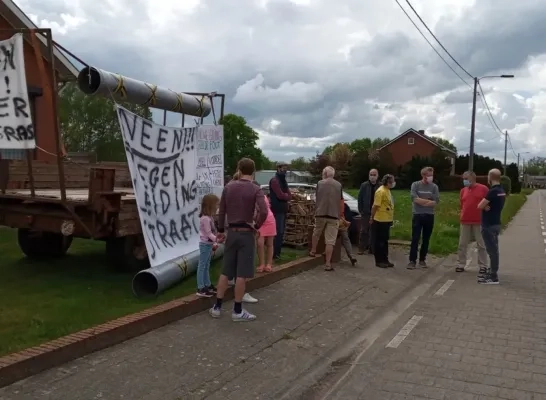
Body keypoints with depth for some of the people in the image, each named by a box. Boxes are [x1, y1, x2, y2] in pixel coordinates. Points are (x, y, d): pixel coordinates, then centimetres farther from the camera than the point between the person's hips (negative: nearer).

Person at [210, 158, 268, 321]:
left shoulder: (228, 187, 4)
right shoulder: (255, 189, -9)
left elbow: (222, 211, 9)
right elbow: (264, 212, -23)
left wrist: (220, 230, 20)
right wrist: (256, 226, -6)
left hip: (232, 232, 4)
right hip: (246, 233, -4)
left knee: (226, 271, 12)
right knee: (241, 274, 1)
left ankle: (217, 307, 18)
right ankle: (237, 311, 8)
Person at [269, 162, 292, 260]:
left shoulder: (283, 180, 18)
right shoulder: (274, 180, -11)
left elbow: (289, 196, 11)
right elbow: (280, 195, -20)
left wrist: (285, 196, -10)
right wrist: (287, 195, -1)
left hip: (283, 209, 9)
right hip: (277, 210, -9)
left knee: (281, 232, 11)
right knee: (278, 232, -9)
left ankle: (277, 252, 17)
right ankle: (275, 254, -5)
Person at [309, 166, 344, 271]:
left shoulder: (319, 183, 2)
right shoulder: (338, 185, 0)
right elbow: (341, 201, 2)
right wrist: (341, 214, 15)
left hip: (320, 213, 1)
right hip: (333, 215, -1)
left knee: (316, 233, 26)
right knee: (330, 240, -1)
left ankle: (313, 251, 41)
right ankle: (328, 264, -4)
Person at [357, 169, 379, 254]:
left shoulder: (380, 186, -1)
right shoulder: (364, 185, 0)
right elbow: (360, 198, 1)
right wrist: (361, 210, -4)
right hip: (365, 212, -1)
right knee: (364, 231, 2)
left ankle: (372, 248, 15)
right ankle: (362, 248, 7)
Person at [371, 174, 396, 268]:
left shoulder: (387, 190, 12)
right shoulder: (381, 191, -18)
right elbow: (375, 206, -20)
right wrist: (372, 218, -18)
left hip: (387, 220, 9)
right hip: (380, 220, -9)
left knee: (385, 241, 15)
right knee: (379, 241, 0)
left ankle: (385, 260, 22)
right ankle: (379, 261, 7)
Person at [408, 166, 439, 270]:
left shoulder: (434, 187, 3)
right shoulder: (415, 185, -2)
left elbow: (435, 202, -6)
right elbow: (415, 199, -13)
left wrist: (421, 201, -12)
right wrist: (429, 201, -10)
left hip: (429, 216, 2)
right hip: (417, 215, -2)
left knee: (426, 239, 8)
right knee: (415, 239, -4)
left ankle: (422, 260, 18)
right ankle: (412, 260, 0)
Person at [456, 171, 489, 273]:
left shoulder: (483, 189, -3)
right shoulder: (463, 190, 10)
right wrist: (463, 216, 10)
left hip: (479, 222, -4)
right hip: (465, 221, 4)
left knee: (481, 245, 4)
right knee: (462, 244, 6)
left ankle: (483, 265, 11)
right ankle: (461, 264, 14)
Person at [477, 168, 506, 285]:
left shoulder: (493, 191, -20)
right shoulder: (501, 191, 10)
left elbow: (480, 206, -18)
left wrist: (485, 205, 2)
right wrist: (487, 206, -3)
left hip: (489, 225, -10)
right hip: (495, 223, 10)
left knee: (492, 250, -5)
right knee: (493, 249, 16)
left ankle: (494, 277, -1)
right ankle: (492, 272, 25)